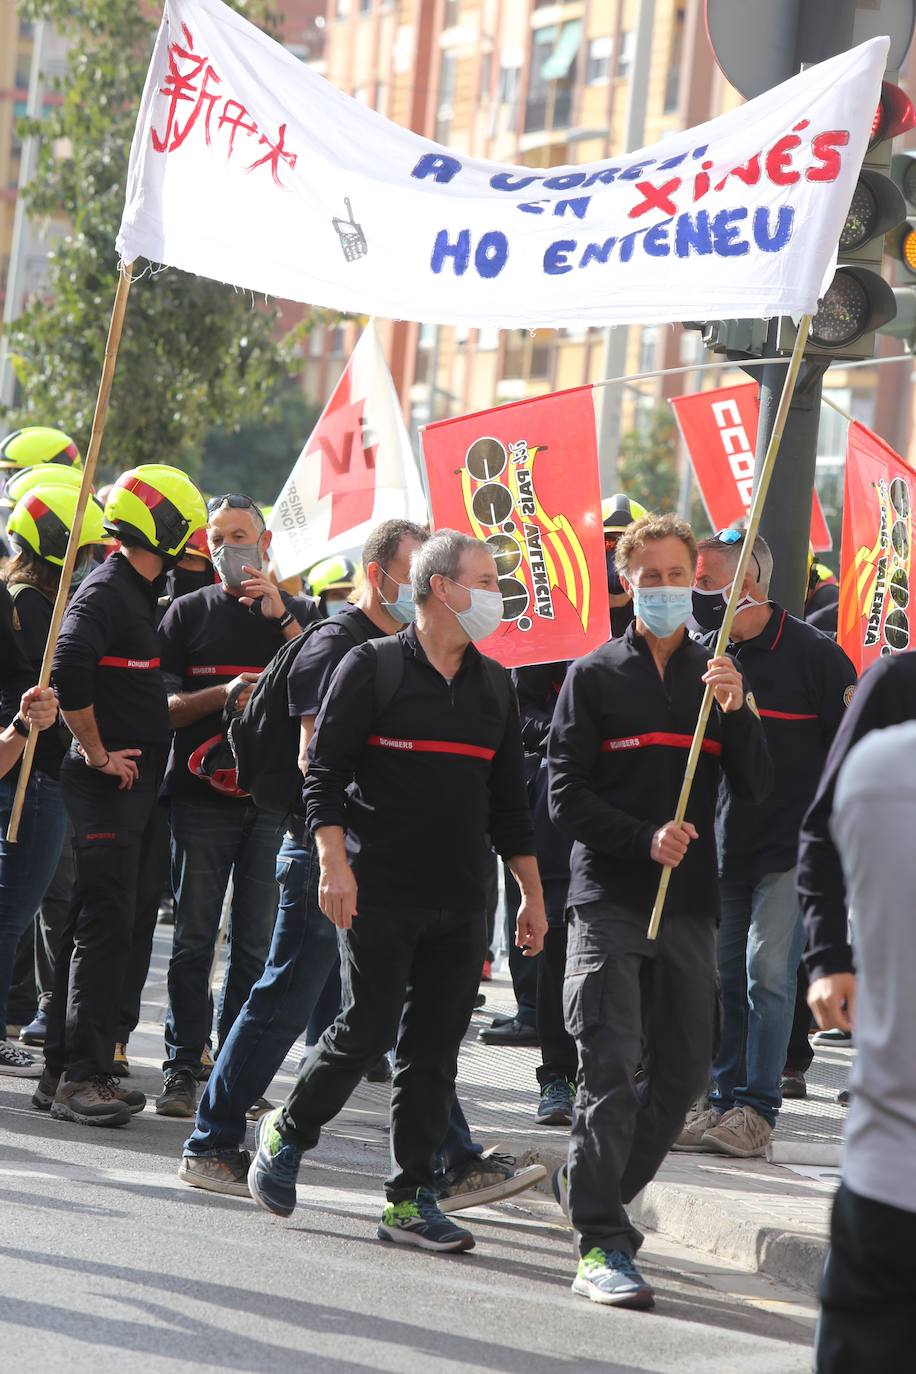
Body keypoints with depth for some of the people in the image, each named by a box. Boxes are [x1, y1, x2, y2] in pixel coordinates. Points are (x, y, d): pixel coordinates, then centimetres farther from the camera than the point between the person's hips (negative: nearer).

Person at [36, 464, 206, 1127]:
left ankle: (64, 1071, 17)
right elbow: (69, 671, -28)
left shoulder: (136, 594, 18)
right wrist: (97, 753, -20)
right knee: (106, 928, -10)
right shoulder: (105, 592, -13)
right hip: (109, 782, -10)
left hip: (132, 781, 10)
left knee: (94, 925, 12)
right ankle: (82, 1076, -8)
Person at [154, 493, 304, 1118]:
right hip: (202, 793, -1)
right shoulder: (190, 611, 9)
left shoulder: (292, 615, 12)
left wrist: (280, 616, -12)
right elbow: (162, 707, 4)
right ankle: (182, 1070, 1)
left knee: (257, 943, 2)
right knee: (194, 938, -2)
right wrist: (222, 696, -13)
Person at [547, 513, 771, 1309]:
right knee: (611, 1071, -11)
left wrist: (737, 712, -12)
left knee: (682, 1074, 8)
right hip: (609, 905, -4)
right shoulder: (595, 677, 2)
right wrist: (646, 839, -17)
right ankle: (601, 1246, -10)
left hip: (690, 906, 4)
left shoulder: (715, 678, 11)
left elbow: (758, 790, 4)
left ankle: (594, 1190, 29)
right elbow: (567, 798, -3)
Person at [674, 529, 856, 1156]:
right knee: (722, 973, 6)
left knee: (767, 971, -7)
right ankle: (721, 1098, 15)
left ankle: (757, 1106, -1)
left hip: (790, 844, -5)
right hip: (722, 844, 5)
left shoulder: (814, 654, -8)